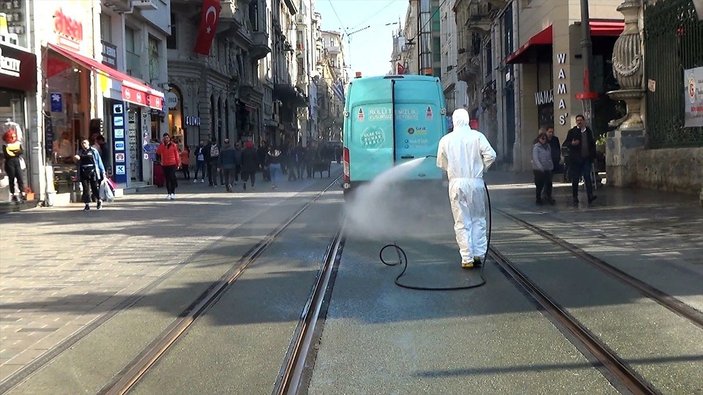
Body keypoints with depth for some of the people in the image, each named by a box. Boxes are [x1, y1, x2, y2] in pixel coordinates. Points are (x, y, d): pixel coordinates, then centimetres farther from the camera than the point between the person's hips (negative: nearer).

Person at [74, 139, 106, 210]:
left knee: (94, 188, 0)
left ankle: (99, 201, 23)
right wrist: (76, 159, -2)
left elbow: (99, 161, 5)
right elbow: (77, 164, 20)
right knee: (86, 189, 0)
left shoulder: (93, 151, 3)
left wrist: (103, 172, 3)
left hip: (92, 172, -3)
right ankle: (87, 204, 5)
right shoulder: (79, 152, 13)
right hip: (83, 173, 3)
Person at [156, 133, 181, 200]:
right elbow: (158, 152, -9)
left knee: (172, 178, -11)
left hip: (172, 164, -3)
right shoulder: (161, 146, 9)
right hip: (164, 165, 3)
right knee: (167, 179, 7)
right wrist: (162, 144, -10)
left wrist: (178, 164, 1)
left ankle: (173, 193, -6)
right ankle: (169, 193, 12)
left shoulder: (173, 145, 1)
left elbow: (177, 155, 3)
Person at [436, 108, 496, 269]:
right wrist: (481, 168, 6)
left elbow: (441, 163, 9)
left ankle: (467, 258, 3)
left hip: (456, 183, 0)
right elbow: (490, 155, -10)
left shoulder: (446, 140, 1)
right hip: (476, 182, 0)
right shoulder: (477, 136, -3)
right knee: (478, 219, 14)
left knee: (462, 222, 5)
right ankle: (478, 254, 11)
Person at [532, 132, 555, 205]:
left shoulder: (548, 146, 12)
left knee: (549, 183, -3)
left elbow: (549, 158, 16)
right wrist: (540, 167, -19)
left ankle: (548, 197, 7)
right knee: (540, 185, 0)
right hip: (538, 169, -4)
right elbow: (535, 158, -11)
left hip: (547, 169, 5)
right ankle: (538, 199, 11)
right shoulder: (536, 147, -4)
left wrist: (551, 166, 5)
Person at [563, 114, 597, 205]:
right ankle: (575, 198, 9)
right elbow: (565, 143, 0)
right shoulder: (572, 132, 2)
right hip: (575, 159, -1)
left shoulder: (589, 131, 11)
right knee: (575, 179, 3)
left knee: (587, 177, -11)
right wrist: (572, 143, -21)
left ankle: (590, 196, -16)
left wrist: (592, 155, 10)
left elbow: (592, 144, 19)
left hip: (586, 159, 1)